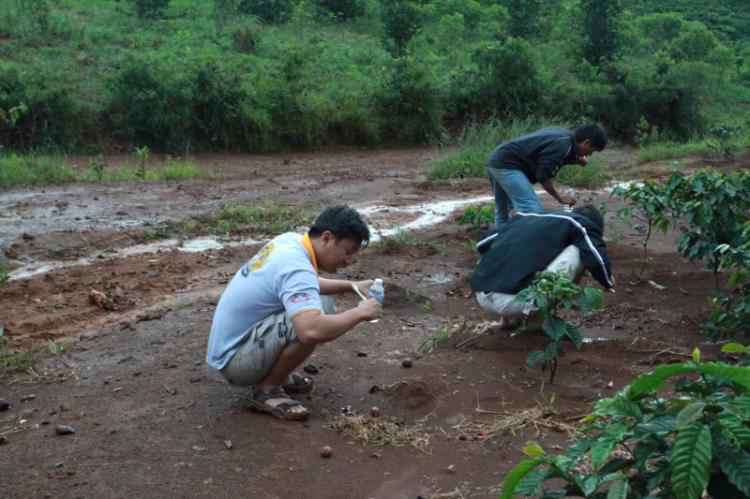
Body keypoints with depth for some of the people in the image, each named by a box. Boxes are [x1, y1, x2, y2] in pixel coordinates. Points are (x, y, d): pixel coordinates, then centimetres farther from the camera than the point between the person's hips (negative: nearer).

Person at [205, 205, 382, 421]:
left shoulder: (290, 240, 1)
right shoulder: (296, 268, -27)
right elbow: (312, 331, -43)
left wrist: (352, 286, 11)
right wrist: (359, 313, -26)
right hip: (235, 360, -10)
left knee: (319, 302, 11)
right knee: (312, 321, -29)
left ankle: (275, 374, 14)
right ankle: (267, 390, -9)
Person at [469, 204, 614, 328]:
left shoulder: (527, 217, 27)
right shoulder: (578, 223, 9)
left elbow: (482, 244, 29)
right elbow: (598, 260, -4)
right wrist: (608, 282, 19)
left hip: (482, 297, 8)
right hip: (512, 300, -7)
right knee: (580, 251, 6)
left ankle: (511, 317, 20)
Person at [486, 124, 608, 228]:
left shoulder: (561, 134, 12)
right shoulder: (563, 144, -15)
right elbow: (543, 175, -17)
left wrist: (574, 160, 6)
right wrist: (560, 197, -4)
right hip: (506, 164, -10)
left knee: (503, 211, 21)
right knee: (532, 210, -12)